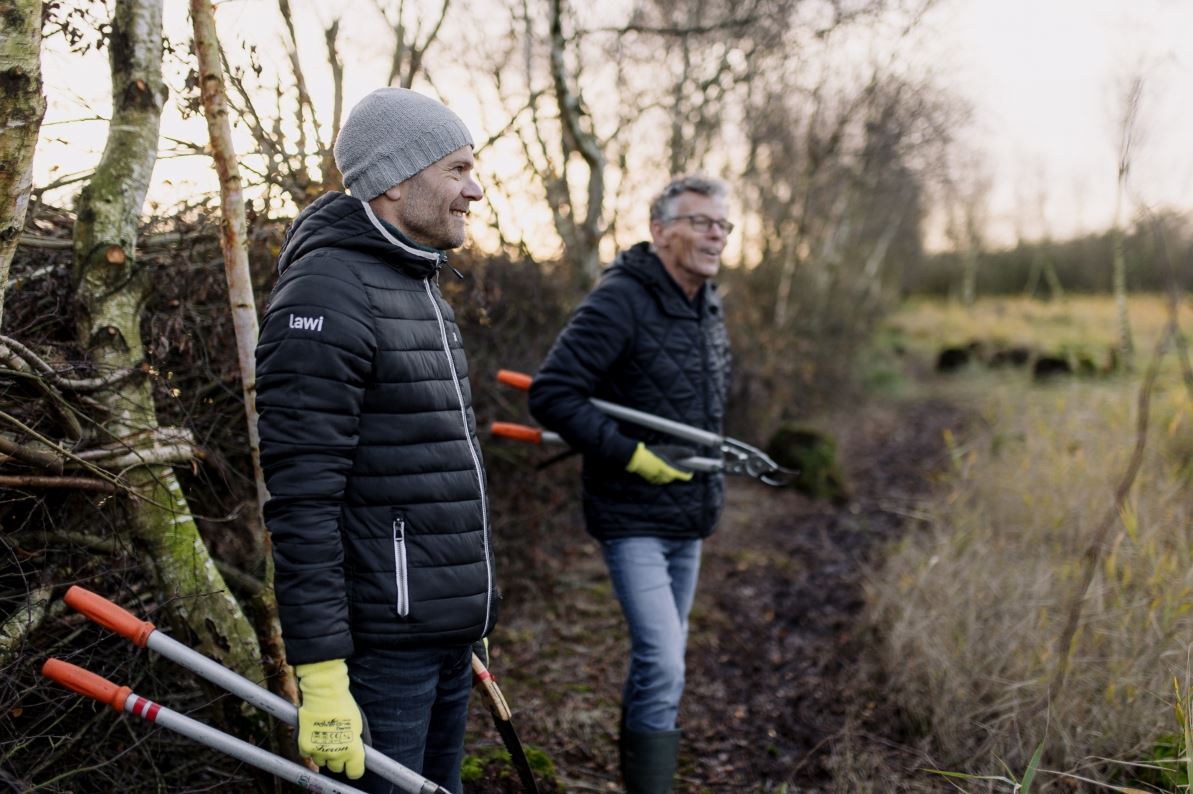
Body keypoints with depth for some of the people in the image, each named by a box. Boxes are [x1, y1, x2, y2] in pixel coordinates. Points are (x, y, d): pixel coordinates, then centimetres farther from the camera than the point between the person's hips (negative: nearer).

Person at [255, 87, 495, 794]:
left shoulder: (419, 287, 15)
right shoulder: (326, 295, -16)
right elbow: (301, 502, -21)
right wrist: (321, 674, -22)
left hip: (449, 635, 9)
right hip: (381, 646, -9)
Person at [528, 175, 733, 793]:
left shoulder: (708, 306, 10)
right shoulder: (621, 301, -17)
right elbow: (552, 394, -22)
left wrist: (709, 457, 15)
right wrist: (628, 454, -22)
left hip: (688, 516, 8)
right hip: (633, 517, -8)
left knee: (659, 660, 18)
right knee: (662, 666, -14)